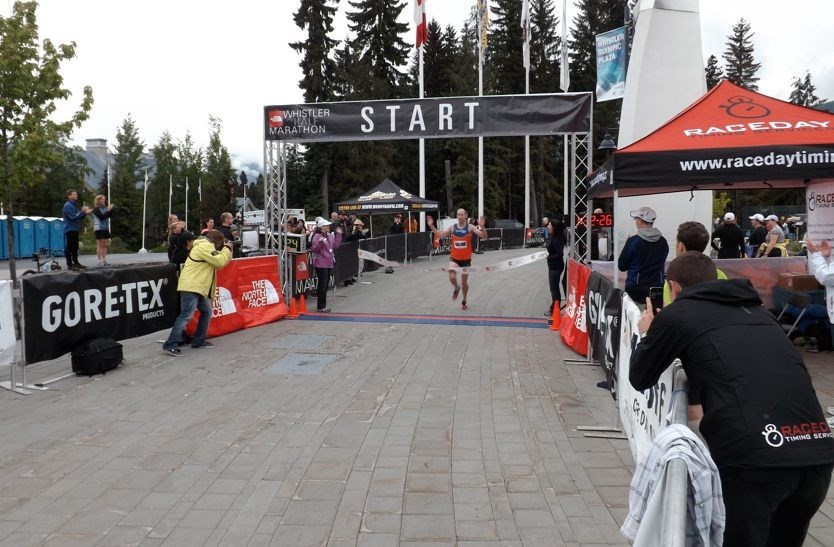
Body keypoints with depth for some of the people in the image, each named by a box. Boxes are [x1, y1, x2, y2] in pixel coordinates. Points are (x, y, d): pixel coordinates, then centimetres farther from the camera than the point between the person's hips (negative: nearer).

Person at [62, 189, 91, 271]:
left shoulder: (74, 205, 17)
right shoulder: (68, 205, -12)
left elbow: (79, 217, 19)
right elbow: (73, 217, -21)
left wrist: (85, 212, 3)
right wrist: (82, 211, -22)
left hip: (74, 229, 9)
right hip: (70, 229, -9)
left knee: (75, 247, 13)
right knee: (70, 247, -6)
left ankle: (76, 263, 20)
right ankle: (70, 264, -3)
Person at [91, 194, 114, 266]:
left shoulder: (104, 208, 9)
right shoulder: (96, 209, -7)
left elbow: (110, 215, 7)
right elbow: (102, 217, -18)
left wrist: (110, 209, -7)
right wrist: (108, 210, -18)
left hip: (106, 229, 6)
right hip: (99, 229, -6)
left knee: (105, 245, 6)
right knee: (100, 245, -4)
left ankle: (104, 261, 10)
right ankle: (100, 261, -1)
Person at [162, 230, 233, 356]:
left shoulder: (206, 246, 21)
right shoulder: (205, 246, -12)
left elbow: (219, 264, 22)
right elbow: (220, 262, -18)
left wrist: (227, 250, 10)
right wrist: (227, 249, -3)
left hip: (198, 288, 11)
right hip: (191, 287, -11)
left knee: (207, 312, 16)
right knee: (186, 315, -15)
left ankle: (198, 341, 22)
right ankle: (170, 345, -15)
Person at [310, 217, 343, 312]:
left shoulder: (330, 235, 13)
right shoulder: (317, 236, -12)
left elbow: (335, 246, 16)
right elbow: (313, 249, -18)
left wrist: (338, 234, 13)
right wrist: (320, 241, -32)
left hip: (329, 263, 8)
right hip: (321, 264, -8)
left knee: (326, 285, 12)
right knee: (323, 285, -7)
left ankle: (323, 305, 20)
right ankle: (320, 307, 0)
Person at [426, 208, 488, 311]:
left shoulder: (470, 227, -8)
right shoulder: (452, 227, 0)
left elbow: (483, 236, -17)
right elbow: (440, 235, 3)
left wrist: (482, 226, -36)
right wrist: (431, 226, -8)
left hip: (466, 259, -1)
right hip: (454, 258, 1)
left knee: (464, 281, 8)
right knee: (452, 277, -18)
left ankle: (464, 300, 31)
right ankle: (456, 288, 18)